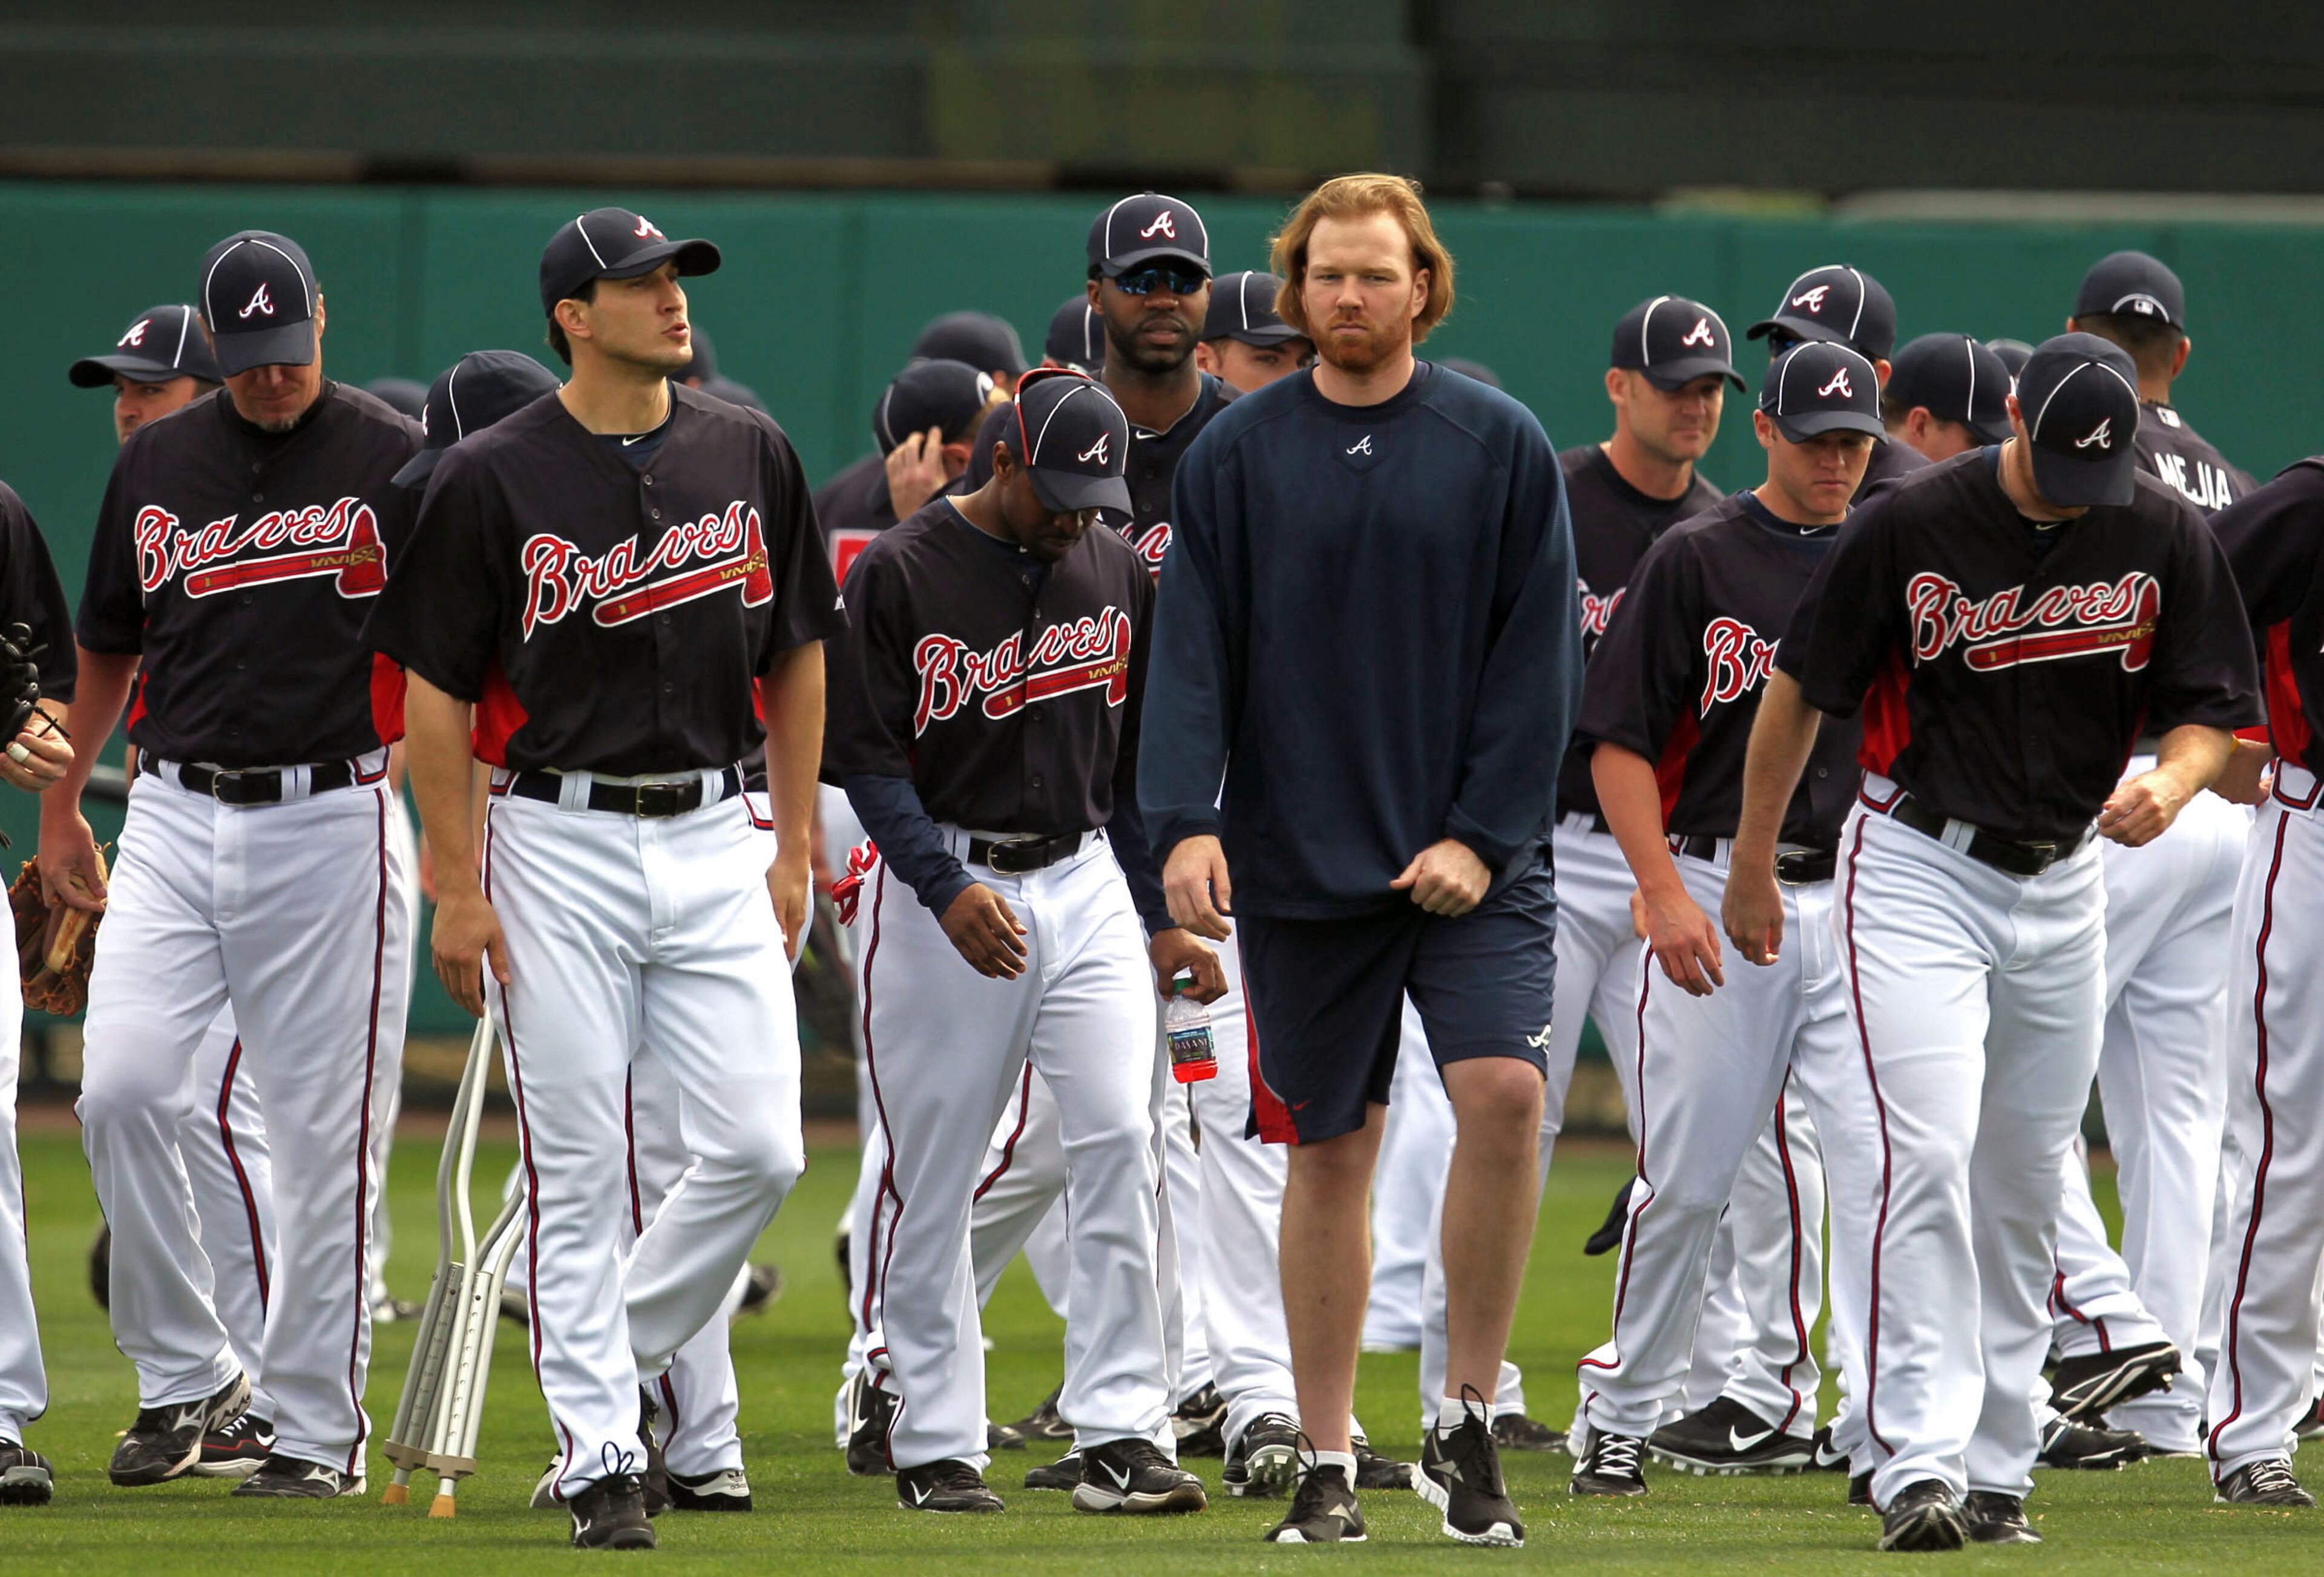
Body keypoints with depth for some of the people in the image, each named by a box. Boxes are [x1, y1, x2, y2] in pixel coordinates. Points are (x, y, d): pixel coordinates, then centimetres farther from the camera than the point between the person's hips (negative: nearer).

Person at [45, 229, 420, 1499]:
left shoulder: (397, 461, -2)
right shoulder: (156, 466, 10)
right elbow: (108, 649, 22)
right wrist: (58, 808, 22)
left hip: (330, 823, -3)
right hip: (175, 818, 3)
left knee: (322, 1130, -2)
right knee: (121, 1087, -11)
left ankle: (318, 1422, 7)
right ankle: (184, 1377, 4)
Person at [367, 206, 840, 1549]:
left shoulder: (750, 454, 6)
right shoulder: (495, 479, -5)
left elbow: (798, 656, 13)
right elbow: (436, 692, -2)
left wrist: (795, 846, 8)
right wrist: (460, 888, -7)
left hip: (717, 839, 3)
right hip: (559, 843, -3)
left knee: (759, 1148, -5)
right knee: (579, 1166, -1)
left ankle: (629, 1351, 18)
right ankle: (601, 1452, 6)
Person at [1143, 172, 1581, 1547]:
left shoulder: (1501, 445, 2)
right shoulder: (1237, 455, 4)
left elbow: (1539, 657, 0)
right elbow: (1192, 653, -1)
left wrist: (1484, 833, -9)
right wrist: (1186, 820, -15)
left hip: (1472, 860, -1)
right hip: (1302, 865, 1)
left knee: (1504, 1088, -19)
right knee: (1330, 1155, 6)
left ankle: (1469, 1423, -6)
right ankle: (1329, 1462, 14)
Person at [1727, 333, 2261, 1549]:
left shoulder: (2165, 538, -4)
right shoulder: (1909, 525, -13)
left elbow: (2211, 711, 2)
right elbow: (1800, 684, -2)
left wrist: (2169, 785, -21)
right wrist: (1752, 866, 4)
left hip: (2063, 884, 4)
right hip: (1916, 868, -4)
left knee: (2025, 1183, 9)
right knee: (1924, 1155, -18)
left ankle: (1997, 1471, 18)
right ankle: (1918, 1464, -23)